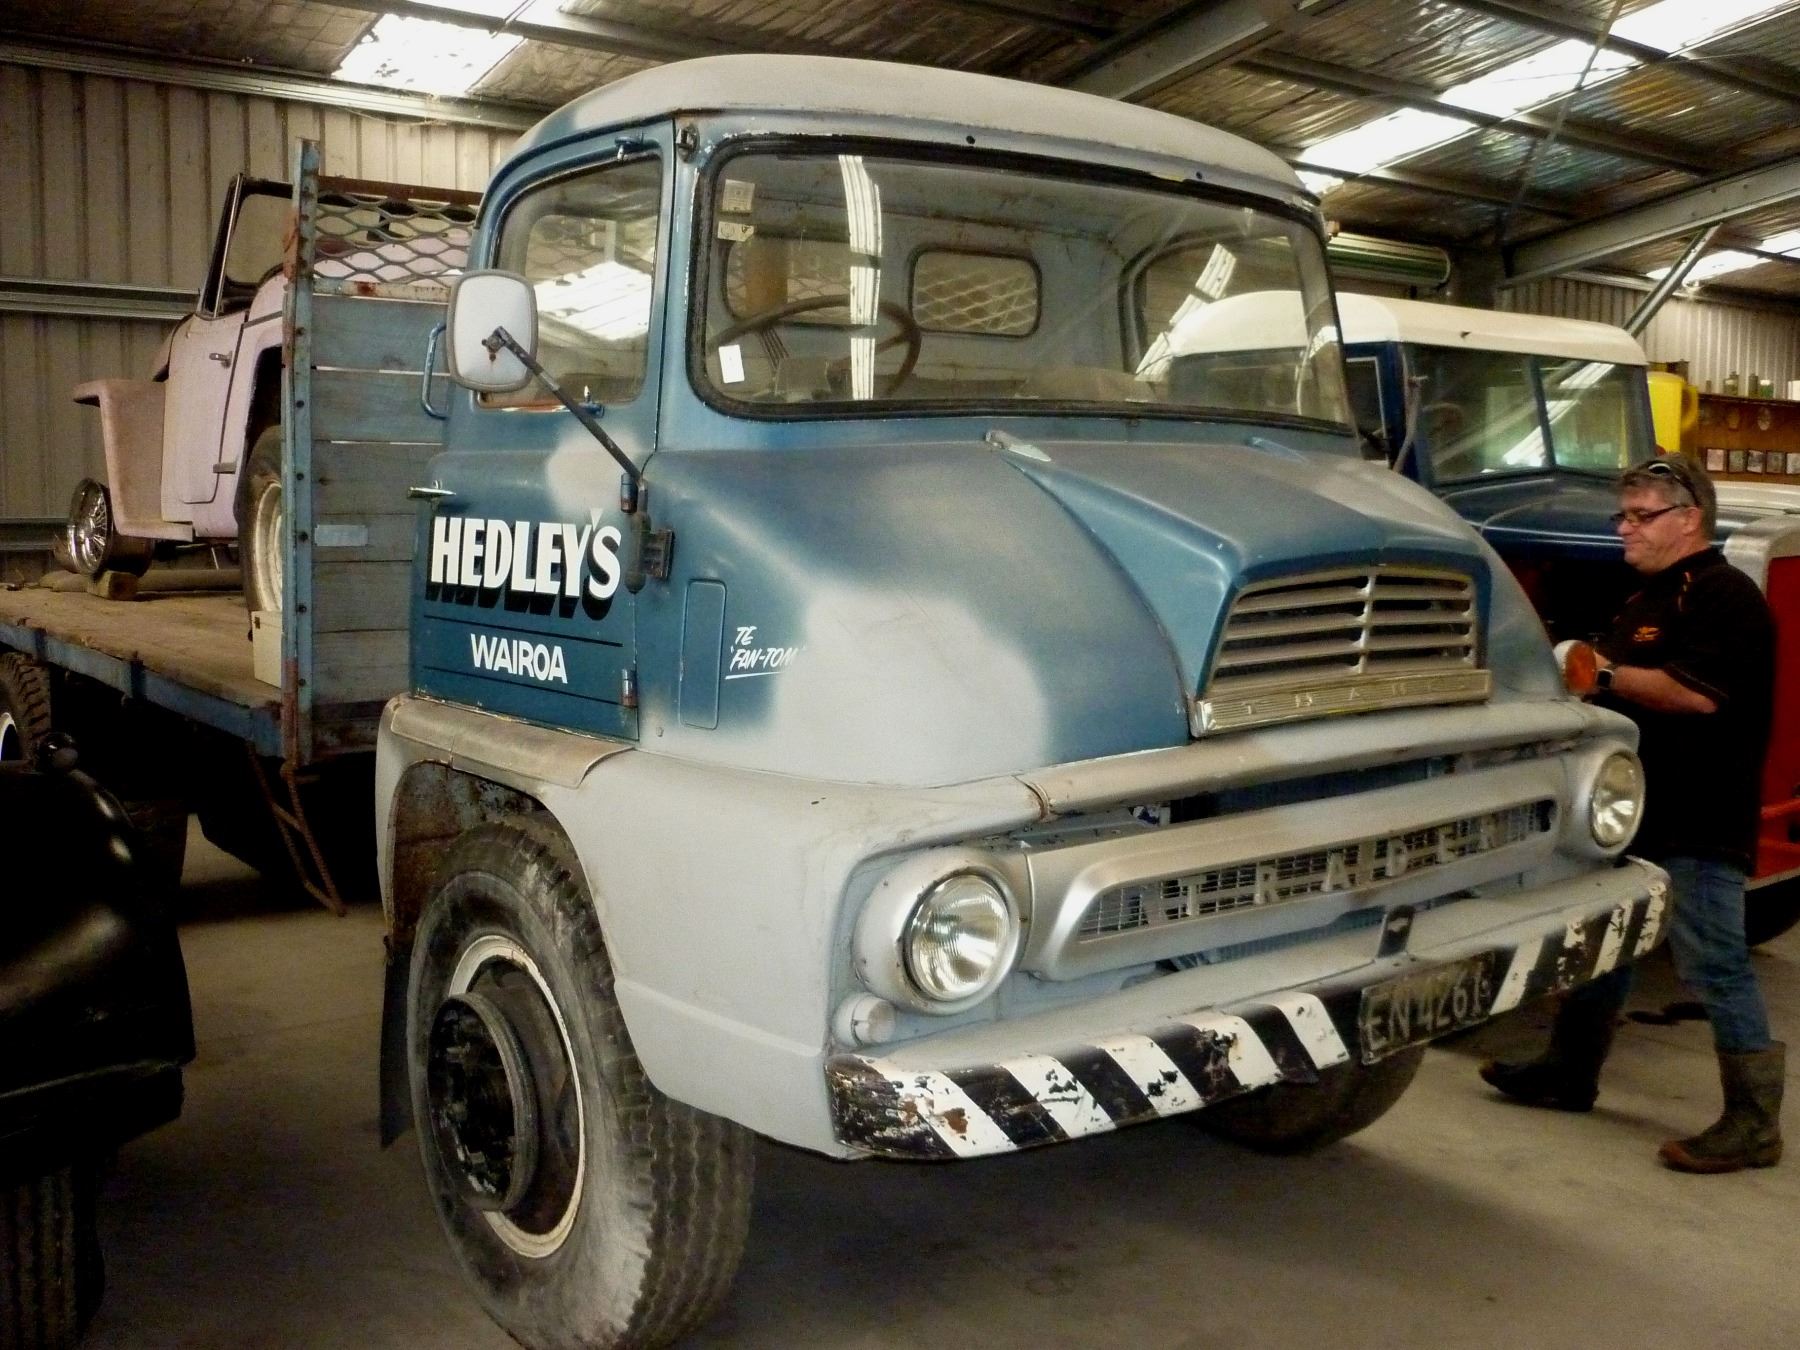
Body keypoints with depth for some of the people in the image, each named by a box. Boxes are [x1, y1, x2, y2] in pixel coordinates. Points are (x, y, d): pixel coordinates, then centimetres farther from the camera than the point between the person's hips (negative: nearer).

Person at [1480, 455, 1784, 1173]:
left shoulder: (1724, 597, -14)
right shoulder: (1651, 596, 18)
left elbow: (1696, 692, -27)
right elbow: (1624, 681, 26)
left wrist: (1605, 675, -18)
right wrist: (1579, 669, 7)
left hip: (1698, 822, -11)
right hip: (1636, 811, 11)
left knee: (1715, 966, -5)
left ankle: (1753, 1122, 5)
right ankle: (1569, 1072, 31)